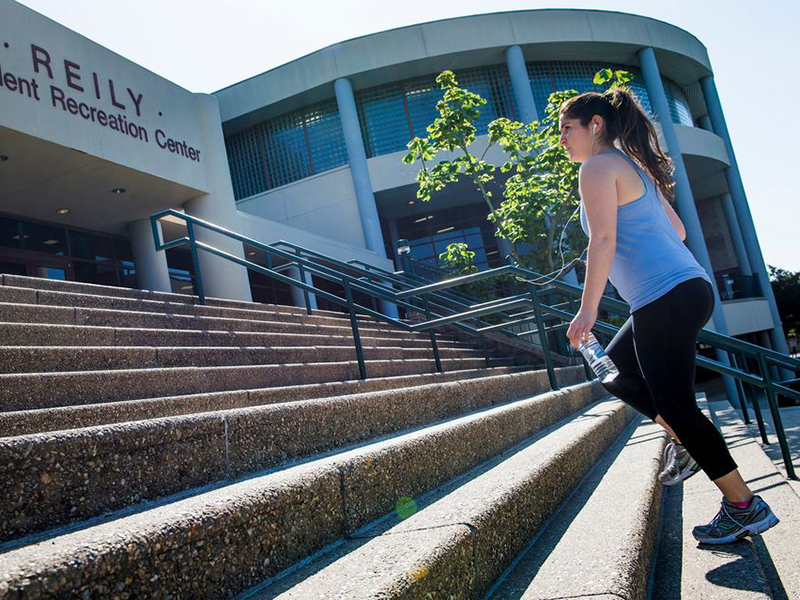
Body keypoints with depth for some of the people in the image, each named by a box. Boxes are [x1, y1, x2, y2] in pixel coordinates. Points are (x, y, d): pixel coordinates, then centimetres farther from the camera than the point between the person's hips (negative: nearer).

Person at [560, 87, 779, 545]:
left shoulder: (599, 167, -6)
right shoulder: (637, 168, 21)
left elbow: (603, 239, -18)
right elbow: (676, 230, 24)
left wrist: (588, 309, -19)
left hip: (666, 298, -10)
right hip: (688, 287, 10)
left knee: (674, 402, -3)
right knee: (616, 371, 21)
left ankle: (745, 506, 5)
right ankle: (685, 442, 20)